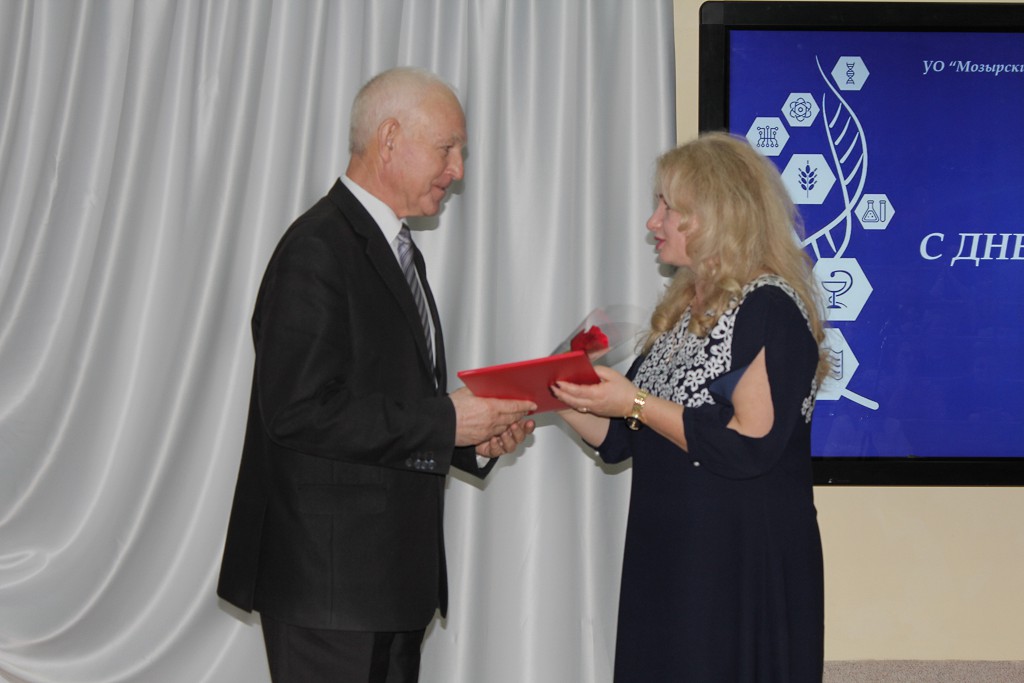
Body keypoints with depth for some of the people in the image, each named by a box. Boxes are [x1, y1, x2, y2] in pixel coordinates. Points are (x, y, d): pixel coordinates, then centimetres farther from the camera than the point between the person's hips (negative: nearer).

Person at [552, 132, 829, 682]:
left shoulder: (769, 306, -12)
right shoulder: (682, 310, 13)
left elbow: (750, 446, -22)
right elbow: (622, 441, 14)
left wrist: (636, 402, -18)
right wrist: (560, 399, -2)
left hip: (744, 569, -8)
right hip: (665, 562, 8)